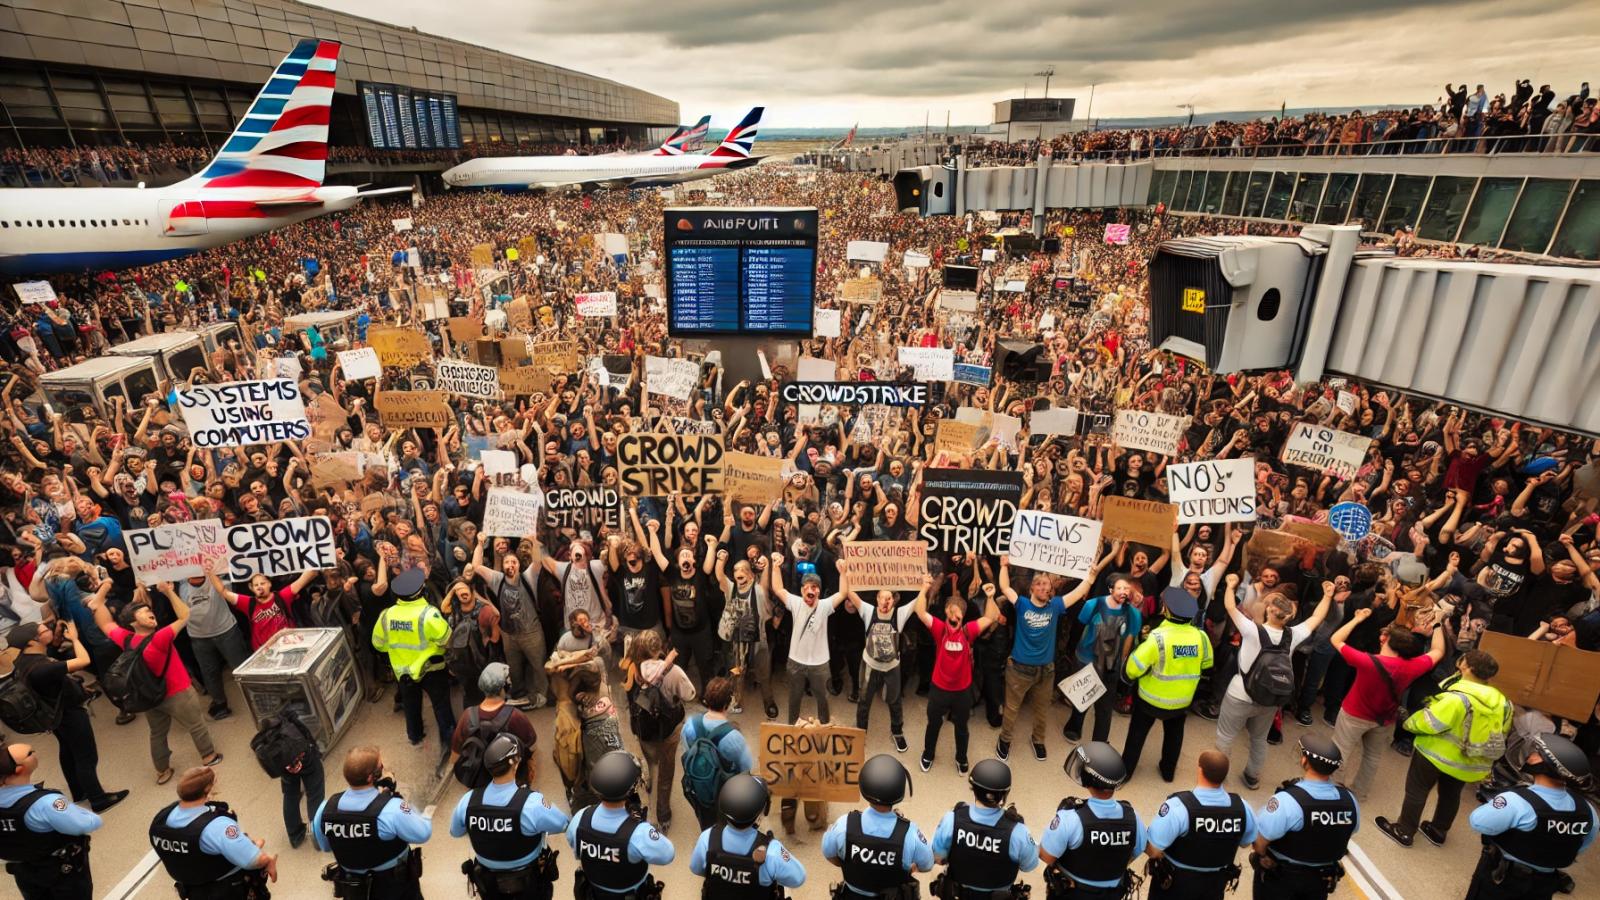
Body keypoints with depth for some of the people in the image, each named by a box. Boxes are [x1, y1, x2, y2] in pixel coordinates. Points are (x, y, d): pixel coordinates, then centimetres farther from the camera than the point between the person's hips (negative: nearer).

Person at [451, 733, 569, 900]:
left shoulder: (468, 801, -23)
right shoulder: (531, 803, -35)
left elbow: (455, 832, -1)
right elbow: (562, 824, -17)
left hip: (488, 881, 3)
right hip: (529, 881, -3)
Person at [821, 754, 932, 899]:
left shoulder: (844, 825, -30)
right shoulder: (910, 834, -33)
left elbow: (829, 855, -8)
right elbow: (927, 866, -11)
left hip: (853, 895, 1)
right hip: (895, 896, -1)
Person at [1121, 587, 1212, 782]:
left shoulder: (1159, 636, -30)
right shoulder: (1200, 636, -15)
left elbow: (1134, 667, -26)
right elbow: (1206, 664, 4)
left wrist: (1129, 674, -4)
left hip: (1153, 698, -4)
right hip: (1182, 699, 4)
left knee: (1137, 733, 16)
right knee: (1174, 734, 28)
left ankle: (1125, 770, 27)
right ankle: (1168, 771, 42)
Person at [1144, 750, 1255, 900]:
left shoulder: (1179, 806, -33)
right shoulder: (1241, 807, -17)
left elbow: (1153, 850, -30)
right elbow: (1247, 842, 3)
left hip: (1174, 882, -4)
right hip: (1216, 883, 4)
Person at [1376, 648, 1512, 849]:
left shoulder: (1458, 698, -30)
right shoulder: (1501, 701, -6)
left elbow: (1430, 722, -24)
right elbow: (1500, 734, 5)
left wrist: (1410, 722, -3)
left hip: (1437, 753, -6)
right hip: (1470, 764, 7)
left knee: (1417, 791, 11)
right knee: (1451, 794, 25)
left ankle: (1404, 832, 21)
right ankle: (1439, 832, 41)